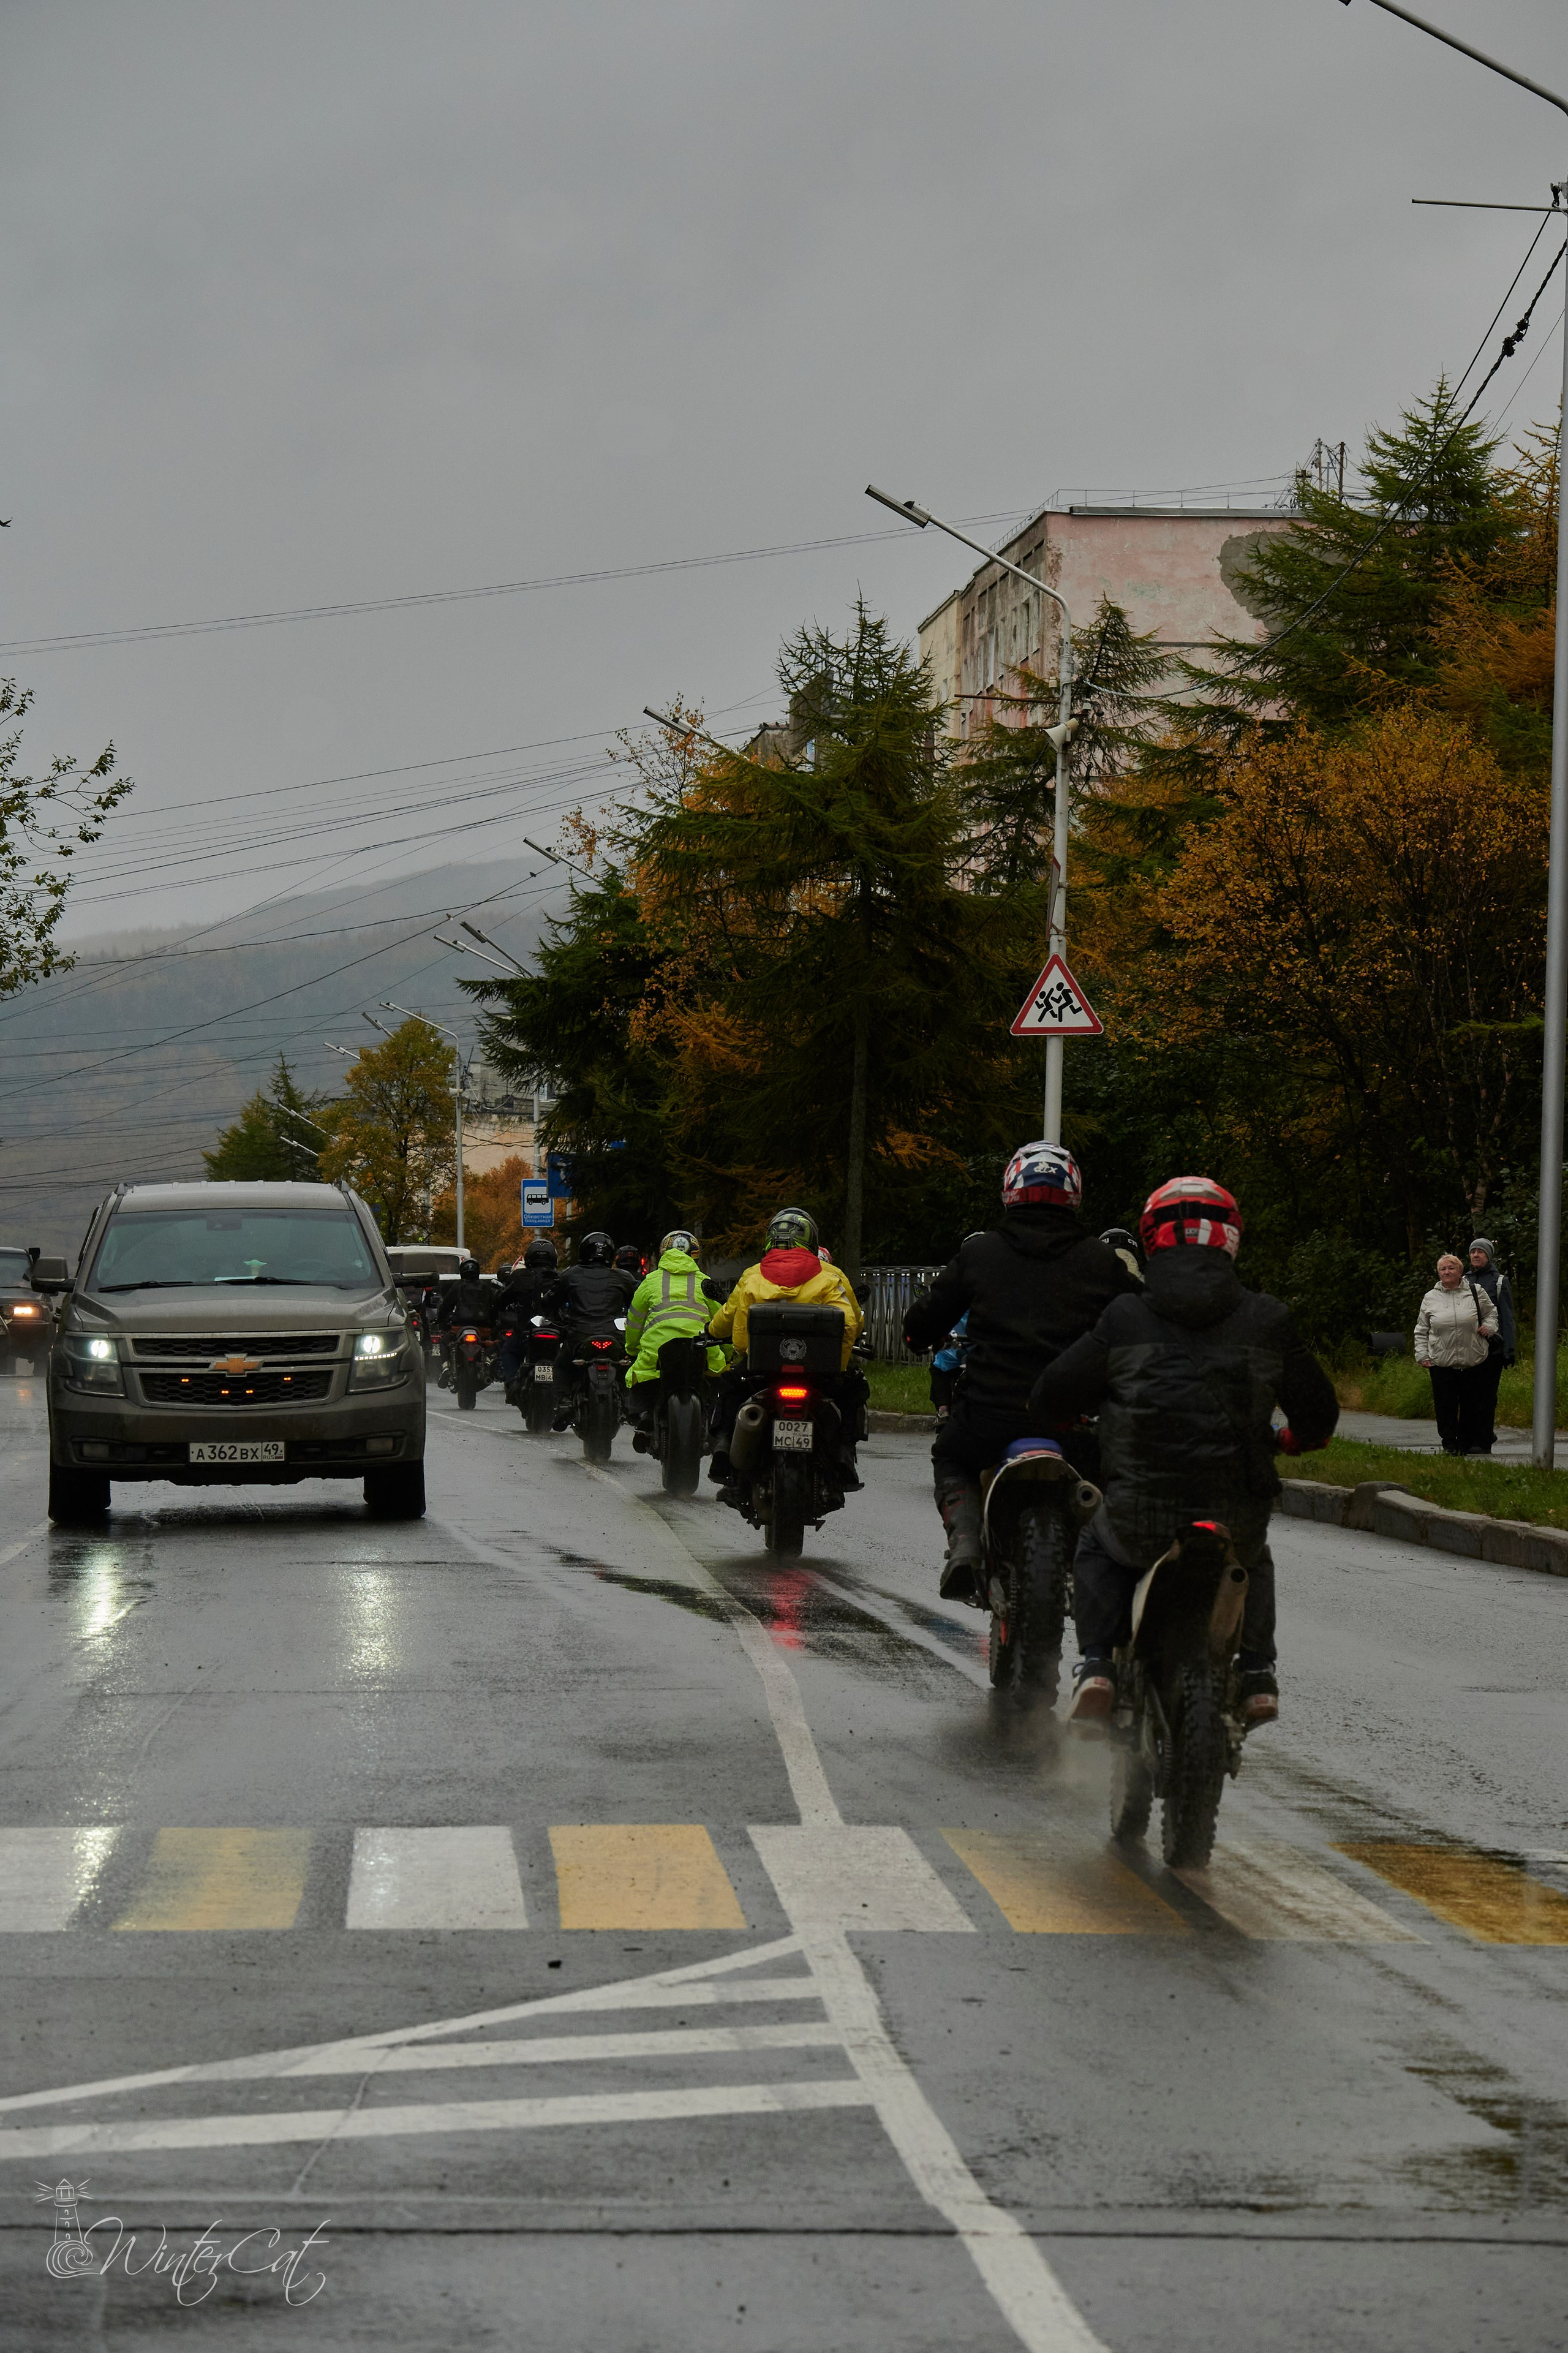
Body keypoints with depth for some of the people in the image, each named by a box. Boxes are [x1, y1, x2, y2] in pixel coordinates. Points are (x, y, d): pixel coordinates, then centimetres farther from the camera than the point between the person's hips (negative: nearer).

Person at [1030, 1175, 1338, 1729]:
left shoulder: (1125, 1318, -2)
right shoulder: (1266, 1320, 1)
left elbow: (1052, 1395, 3)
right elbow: (1319, 1411, 11)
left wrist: (1071, 1417, 28)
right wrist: (1294, 1439, 35)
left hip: (1139, 1522, -1)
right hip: (1237, 1519, 2)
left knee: (1095, 1549, 32)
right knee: (1254, 1560, 37)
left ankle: (1096, 1668, 13)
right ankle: (1258, 1674, 22)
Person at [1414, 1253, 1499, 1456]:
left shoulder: (1476, 1292, 6)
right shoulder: (1430, 1299, 8)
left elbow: (1491, 1313, 19)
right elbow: (1421, 1330, 12)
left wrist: (1488, 1327, -1)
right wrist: (1422, 1355, 4)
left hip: (1473, 1361, 0)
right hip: (1441, 1362, 0)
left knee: (1471, 1403, 5)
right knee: (1446, 1405, -1)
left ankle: (1466, 1442, 15)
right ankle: (1450, 1443, 8)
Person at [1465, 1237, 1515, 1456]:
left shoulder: (1499, 1281, 2)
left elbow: (1507, 1317, -1)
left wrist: (1510, 1350, -8)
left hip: (1492, 1346, -5)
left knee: (1486, 1395, -6)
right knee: (1471, 1394, 3)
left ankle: (1484, 1441, -5)